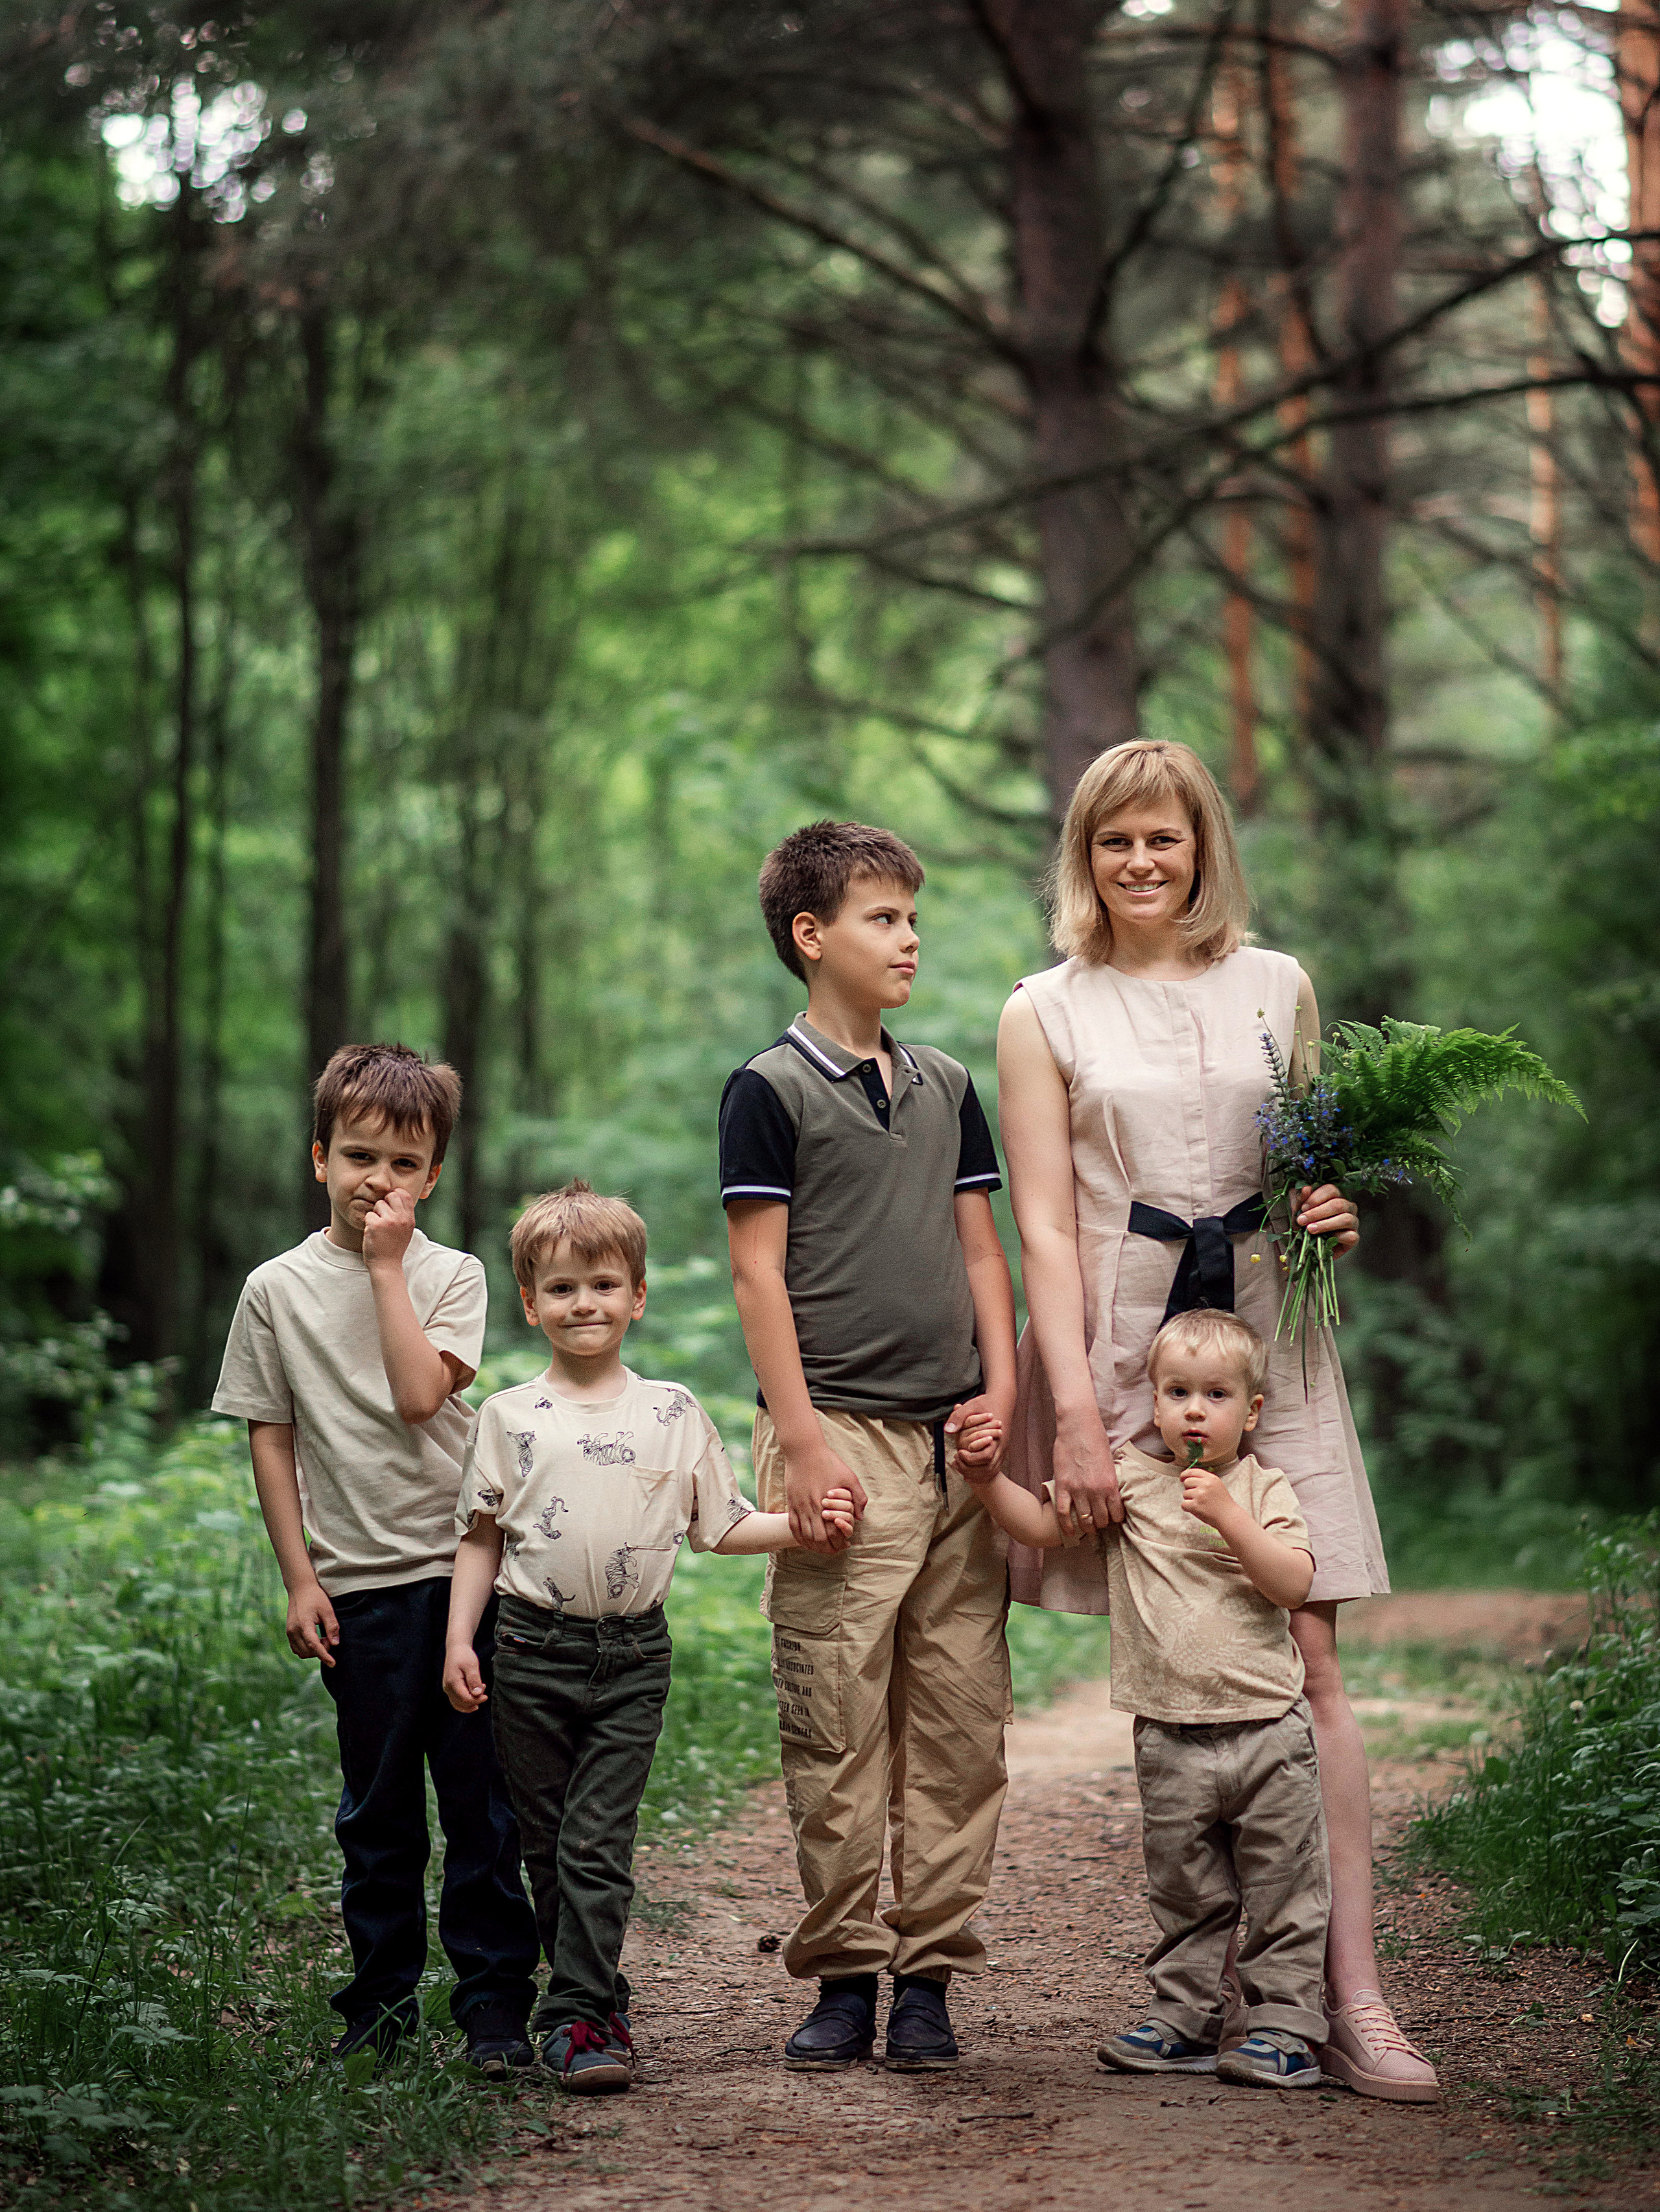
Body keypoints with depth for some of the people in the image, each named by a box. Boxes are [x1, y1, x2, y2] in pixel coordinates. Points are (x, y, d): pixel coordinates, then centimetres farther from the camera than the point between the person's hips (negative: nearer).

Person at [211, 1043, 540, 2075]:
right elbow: (271, 1440, 6)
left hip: (466, 1569, -1)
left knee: (484, 1797, 0)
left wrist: (387, 1265, -10)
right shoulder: (277, 1290, 5)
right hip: (359, 1584, 1)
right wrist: (300, 1579, 2)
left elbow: (420, 1392, -14)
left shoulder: (452, 1276, 3)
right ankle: (383, 2002, 18)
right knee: (379, 1807, 8)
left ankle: (495, 2003, 7)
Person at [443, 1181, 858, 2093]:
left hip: (634, 1652, -1)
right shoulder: (510, 1417, 5)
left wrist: (806, 1524, -5)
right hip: (534, 1649, 1)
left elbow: (722, 1526, 10)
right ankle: (600, 2004, 17)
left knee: (598, 1840, -7)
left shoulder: (673, 1413, 6)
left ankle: (575, 2016, -8)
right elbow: (481, 1538, 8)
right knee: (548, 1842, 5)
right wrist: (459, 1641, 1)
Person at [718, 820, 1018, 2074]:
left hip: (956, 1448, 5)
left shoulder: (945, 1086, 16)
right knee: (837, 1724, -4)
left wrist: (1000, 1392, 4)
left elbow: (981, 1249, 17)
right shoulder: (772, 1090, -1)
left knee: (960, 1720, 2)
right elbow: (760, 1274, -4)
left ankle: (929, 1974, 8)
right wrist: (801, 1439, -11)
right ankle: (844, 1974, 5)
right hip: (843, 1436, -5)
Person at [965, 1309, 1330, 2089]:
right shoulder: (1130, 1479, 4)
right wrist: (987, 1479, -14)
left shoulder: (1263, 1489, 1)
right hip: (1170, 1738, 2)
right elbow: (1043, 1526, 2)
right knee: (1182, 1893, 11)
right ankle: (1184, 2019, 21)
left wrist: (1229, 1515, -19)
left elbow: (1294, 1584, -11)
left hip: (1266, 1729, -2)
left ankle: (1284, 2024, 8)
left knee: (1283, 1892, 1)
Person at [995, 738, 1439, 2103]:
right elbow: (1045, 1228, 0)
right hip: (1122, 1356, -1)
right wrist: (1075, 1413, -10)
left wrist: (1337, 1215, 0)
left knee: (1304, 1655, -7)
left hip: (1268, 1343, 2)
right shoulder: (1046, 1016, 6)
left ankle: (1350, 1992, -9)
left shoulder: (1277, 988, 13)